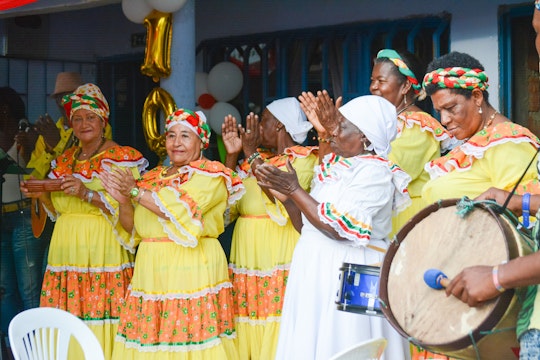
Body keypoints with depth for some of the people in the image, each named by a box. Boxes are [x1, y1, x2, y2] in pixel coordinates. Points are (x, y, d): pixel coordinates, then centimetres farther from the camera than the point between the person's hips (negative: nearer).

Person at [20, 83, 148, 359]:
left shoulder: (122, 158, -2)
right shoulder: (64, 161, 16)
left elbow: (125, 208, -12)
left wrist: (87, 193, -21)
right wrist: (41, 194, 4)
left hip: (103, 250, -5)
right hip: (66, 249, 5)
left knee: (100, 319, -8)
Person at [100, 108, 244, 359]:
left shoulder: (211, 174, -2)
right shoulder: (154, 177, 17)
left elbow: (183, 209, -18)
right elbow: (133, 227, 18)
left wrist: (136, 191, -10)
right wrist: (124, 201, -2)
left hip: (191, 270, -6)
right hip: (151, 271, 6)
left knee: (189, 340, -9)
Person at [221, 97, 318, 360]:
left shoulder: (305, 158, -4)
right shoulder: (258, 158, 15)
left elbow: (280, 205, -20)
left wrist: (252, 155, -12)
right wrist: (231, 155, 6)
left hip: (280, 258, -6)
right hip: (247, 258, 7)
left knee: (277, 337, -6)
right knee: (246, 334, 6)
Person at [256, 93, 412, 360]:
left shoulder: (375, 172, -12)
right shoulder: (333, 166, 12)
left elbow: (340, 228, -21)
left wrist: (294, 190, -16)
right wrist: (285, 197, -1)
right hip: (317, 272, 8)